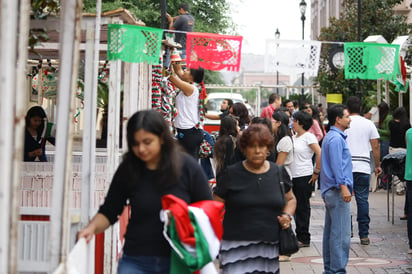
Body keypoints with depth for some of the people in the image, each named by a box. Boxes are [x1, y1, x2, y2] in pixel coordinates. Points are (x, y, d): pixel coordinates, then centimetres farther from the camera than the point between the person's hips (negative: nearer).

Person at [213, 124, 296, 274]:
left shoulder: (279, 173, 9)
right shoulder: (231, 174, 1)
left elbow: (290, 199, 24)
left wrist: (287, 215, 3)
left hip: (270, 247, 3)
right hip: (236, 247, -3)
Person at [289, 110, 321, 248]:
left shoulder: (308, 136, -8)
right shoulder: (293, 138, 14)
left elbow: (320, 154, -15)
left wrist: (316, 172, -14)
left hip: (305, 177, -7)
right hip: (293, 177, 7)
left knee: (303, 207, -2)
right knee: (296, 207, 10)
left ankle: (304, 239, 5)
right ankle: (299, 236, 17)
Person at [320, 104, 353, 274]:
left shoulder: (333, 136, 19)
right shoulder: (336, 138, -14)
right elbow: (336, 165, -21)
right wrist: (343, 186, -25)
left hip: (330, 190, 11)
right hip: (337, 190, -11)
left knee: (330, 231, 13)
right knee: (341, 233, -10)